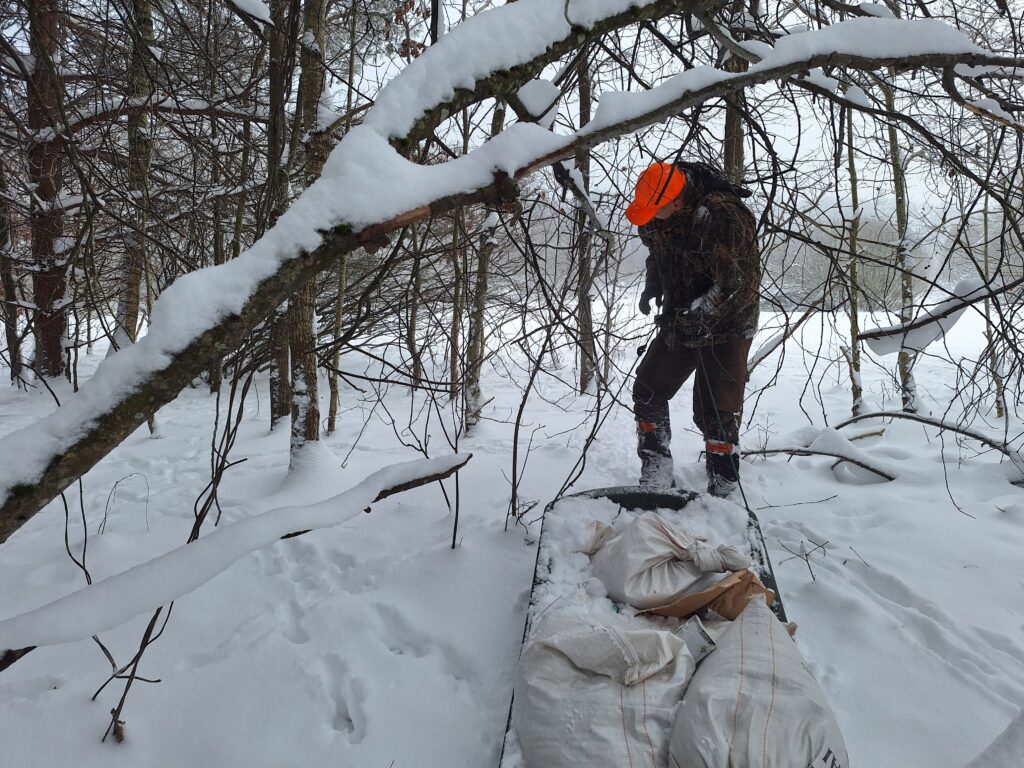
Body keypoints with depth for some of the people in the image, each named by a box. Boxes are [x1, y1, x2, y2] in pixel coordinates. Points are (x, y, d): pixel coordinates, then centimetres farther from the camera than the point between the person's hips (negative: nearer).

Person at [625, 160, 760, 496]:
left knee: (714, 413, -8)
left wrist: (695, 317, -28)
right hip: (681, 322, 8)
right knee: (647, 392, 8)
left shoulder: (723, 217, -27)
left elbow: (739, 284, -28)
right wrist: (652, 286, 6)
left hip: (724, 329, -8)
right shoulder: (659, 217, -3)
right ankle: (656, 477, 20)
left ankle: (722, 491, 8)